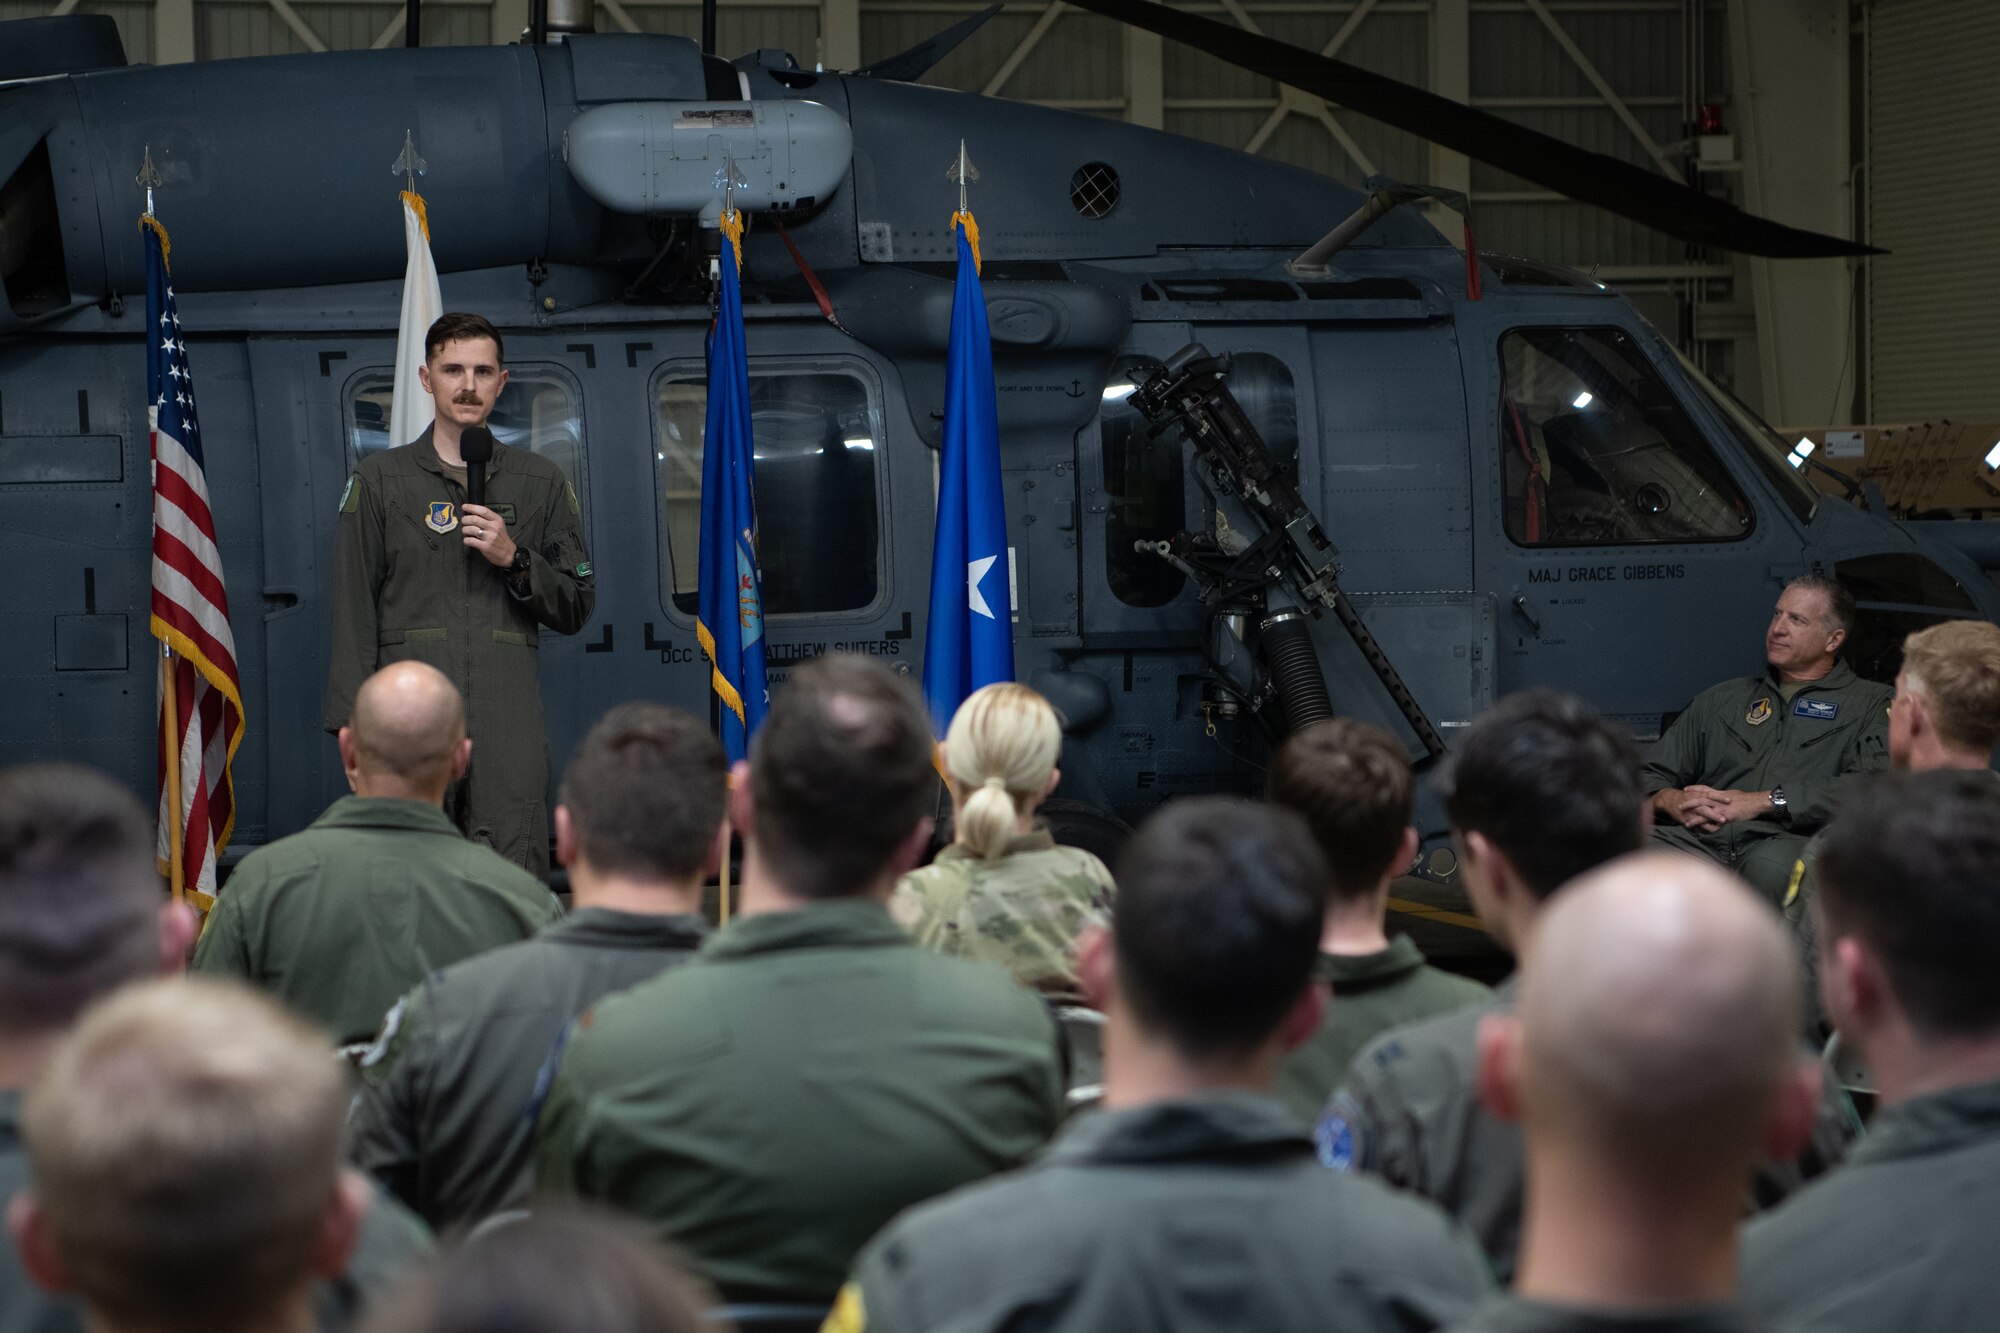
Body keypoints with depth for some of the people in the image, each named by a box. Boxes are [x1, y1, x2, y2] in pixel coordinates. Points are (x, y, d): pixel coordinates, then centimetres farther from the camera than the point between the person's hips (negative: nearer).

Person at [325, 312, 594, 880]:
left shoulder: (539, 481, 15)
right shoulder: (380, 479, 11)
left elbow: (576, 607, 15)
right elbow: (353, 615, 7)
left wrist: (514, 560, -3)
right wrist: (354, 726, -3)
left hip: (508, 711, 1)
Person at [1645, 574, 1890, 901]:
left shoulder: (1870, 703, 17)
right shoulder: (1721, 699, 31)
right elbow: (1650, 777, 28)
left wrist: (1762, 802, -8)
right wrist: (1672, 802, 1)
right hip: (1699, 838, 3)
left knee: (1772, 866, -43)